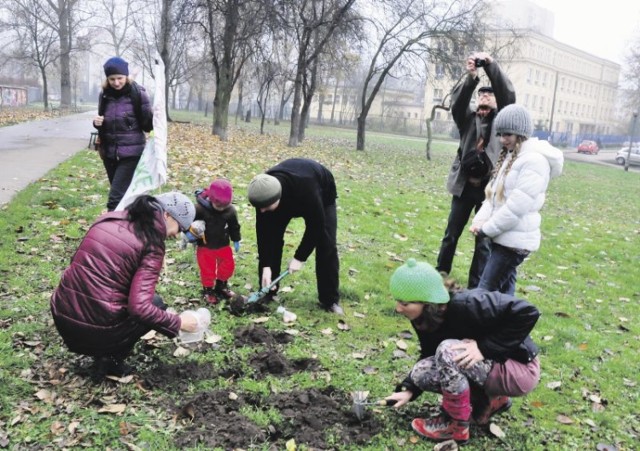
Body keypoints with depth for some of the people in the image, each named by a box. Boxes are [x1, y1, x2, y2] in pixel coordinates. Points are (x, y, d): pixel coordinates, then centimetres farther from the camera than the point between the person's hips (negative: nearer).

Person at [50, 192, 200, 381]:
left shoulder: (109, 218, 9)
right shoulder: (152, 244, -11)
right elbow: (140, 308, -19)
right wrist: (178, 322, -4)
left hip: (62, 319, 7)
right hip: (96, 331, -6)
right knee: (155, 304, 18)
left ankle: (103, 353, 16)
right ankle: (111, 359, 7)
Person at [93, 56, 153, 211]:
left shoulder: (137, 93, -10)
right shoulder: (105, 95, 4)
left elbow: (147, 126, -8)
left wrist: (154, 116, -28)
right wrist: (97, 122, -6)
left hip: (131, 154, -5)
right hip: (109, 153, 6)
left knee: (116, 198, -13)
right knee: (123, 195, 16)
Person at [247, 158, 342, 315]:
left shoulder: (305, 188, -48)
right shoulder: (265, 191, -34)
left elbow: (315, 225, -36)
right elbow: (263, 229, -25)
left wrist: (299, 257, -29)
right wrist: (266, 265, -28)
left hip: (322, 195, -4)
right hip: (288, 199, 4)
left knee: (326, 245, -14)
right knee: (271, 238, -7)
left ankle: (330, 300, -1)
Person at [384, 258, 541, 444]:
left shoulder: (465, 305, -32)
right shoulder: (425, 318, -8)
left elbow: (527, 313, -32)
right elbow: (429, 356, 8)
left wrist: (484, 347, -31)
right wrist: (409, 388, -4)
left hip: (519, 370, -8)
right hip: (489, 366, 8)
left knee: (448, 351, -28)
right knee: (420, 373, -6)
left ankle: (455, 425, -9)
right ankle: (490, 399, 10)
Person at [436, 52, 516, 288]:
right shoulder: (468, 118, 11)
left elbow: (507, 93, -8)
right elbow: (457, 103, -9)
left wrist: (491, 65, -20)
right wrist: (471, 77, -26)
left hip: (489, 187, -1)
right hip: (464, 185, 2)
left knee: (484, 241, 3)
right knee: (451, 234, 11)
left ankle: (475, 287, 10)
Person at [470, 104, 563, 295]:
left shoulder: (535, 160, -16)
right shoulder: (510, 156, 13)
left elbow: (517, 205, -21)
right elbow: (493, 193, 11)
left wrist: (487, 228, -14)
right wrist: (480, 221, -5)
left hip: (515, 240, -9)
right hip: (504, 236, 9)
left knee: (485, 291, -8)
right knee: (504, 288, 14)